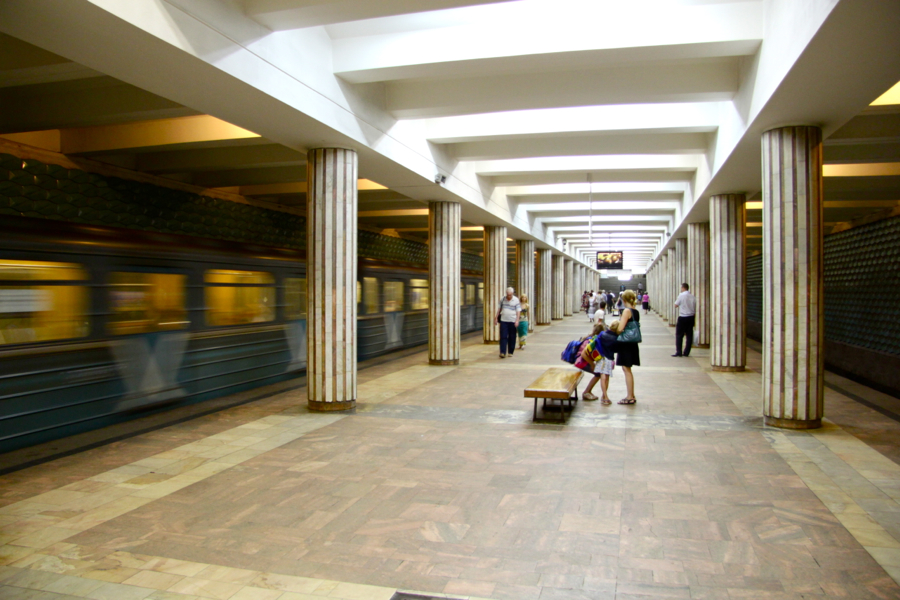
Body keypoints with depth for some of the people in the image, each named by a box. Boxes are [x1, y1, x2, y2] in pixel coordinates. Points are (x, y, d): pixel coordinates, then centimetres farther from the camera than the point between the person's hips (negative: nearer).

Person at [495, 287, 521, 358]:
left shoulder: (516, 300, -1)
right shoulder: (502, 299, 5)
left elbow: (518, 311, -2)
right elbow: (499, 308, 15)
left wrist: (517, 320, -12)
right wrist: (496, 317, 13)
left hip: (512, 321, -1)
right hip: (503, 321, 1)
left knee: (512, 337, 6)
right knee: (503, 337, -6)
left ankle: (510, 352, 17)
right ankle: (502, 352, -9)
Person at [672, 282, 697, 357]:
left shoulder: (681, 295, -11)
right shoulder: (693, 296, 6)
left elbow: (676, 304, -3)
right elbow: (695, 308, 9)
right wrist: (693, 316, 17)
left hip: (683, 317, -5)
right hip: (691, 317, 5)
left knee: (679, 335, 1)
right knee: (689, 335, 9)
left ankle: (678, 352, -2)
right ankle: (686, 352, 12)